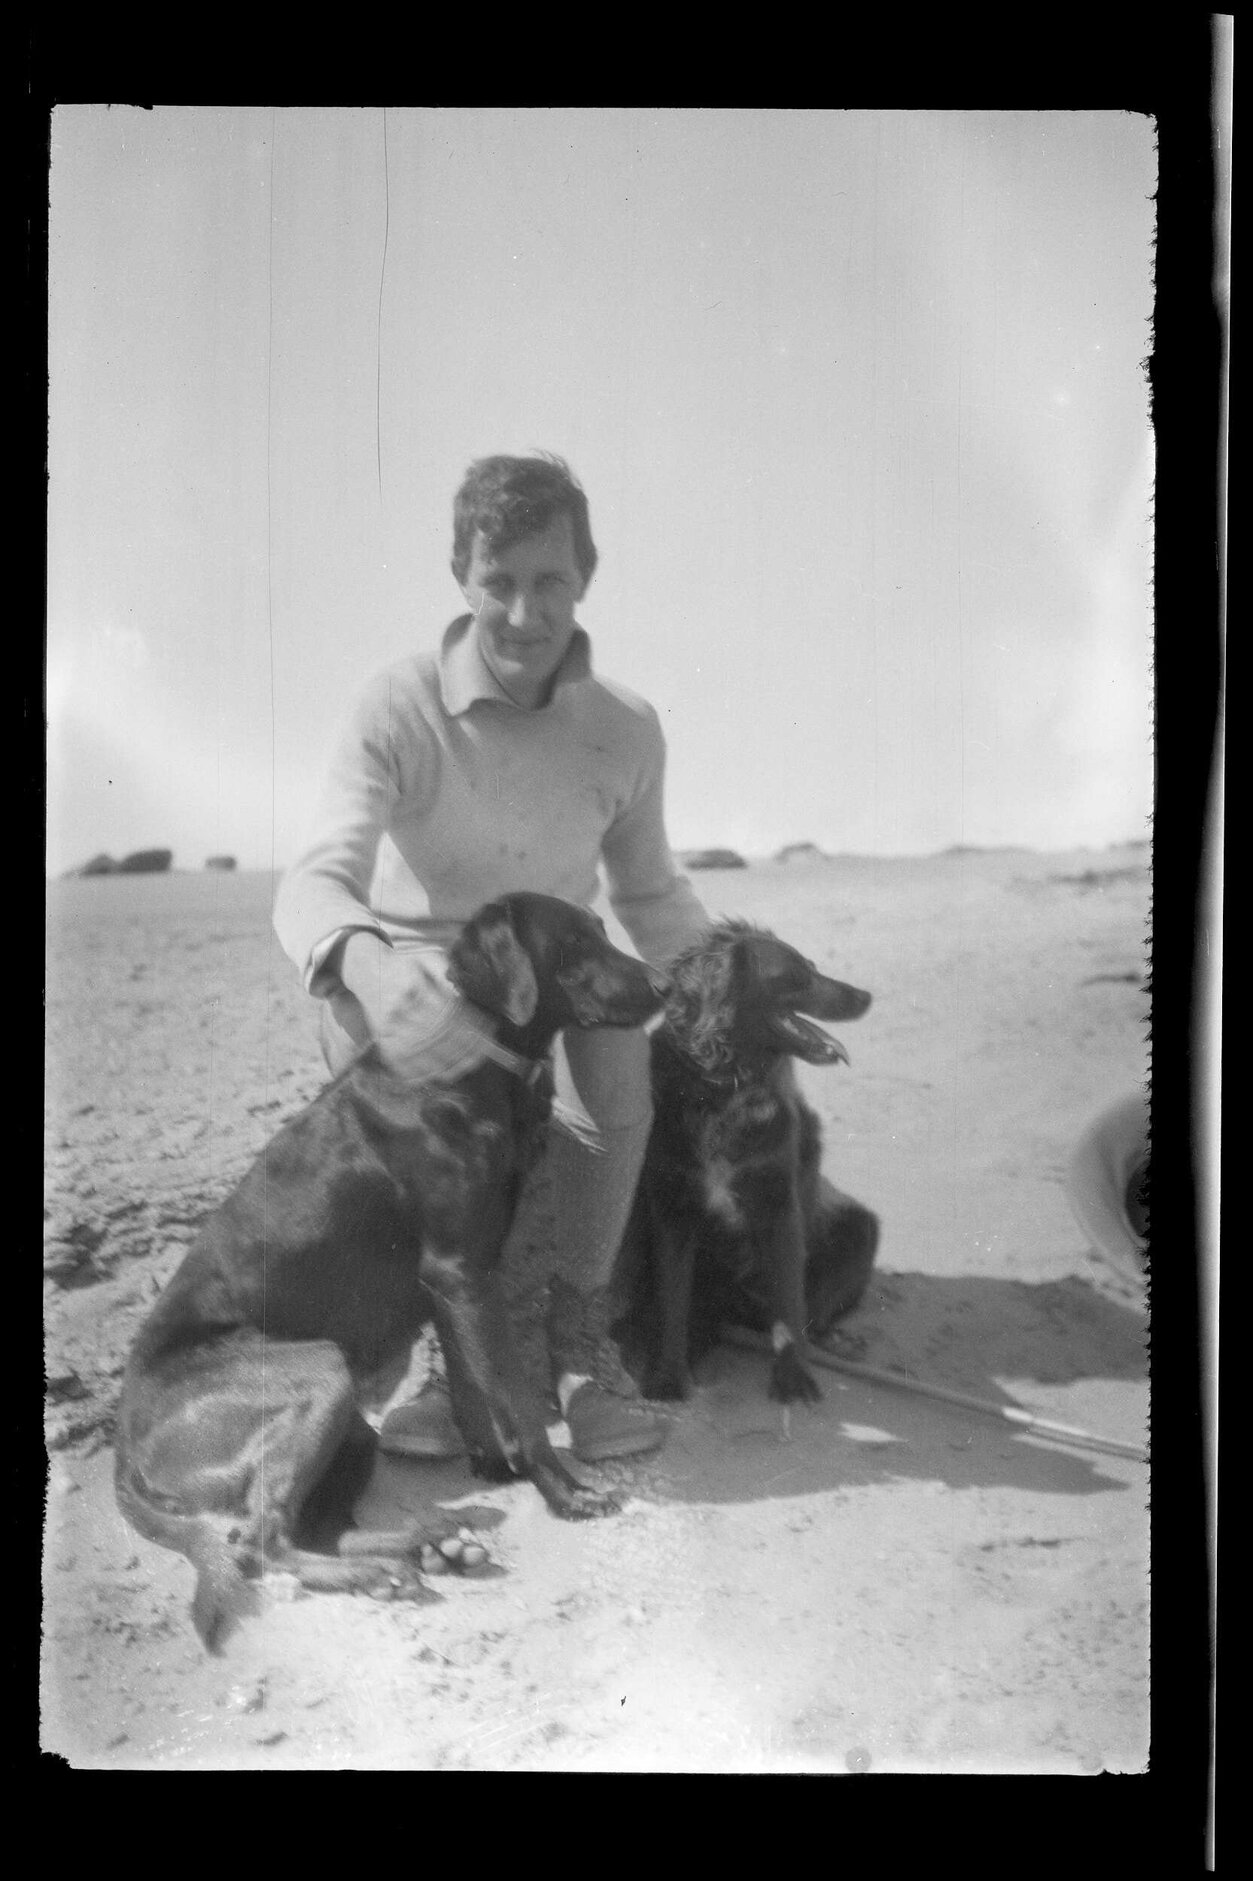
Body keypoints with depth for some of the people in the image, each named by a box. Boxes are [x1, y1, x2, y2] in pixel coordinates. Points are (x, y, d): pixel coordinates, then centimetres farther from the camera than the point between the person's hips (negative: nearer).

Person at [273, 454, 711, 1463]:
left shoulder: (627, 727, -6)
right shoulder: (400, 709, -16)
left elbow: (652, 895, 9)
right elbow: (314, 886, -28)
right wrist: (364, 962, -52)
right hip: (418, 975, -1)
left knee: (616, 1026, -33)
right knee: (358, 1018, -35)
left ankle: (578, 1330, -15)